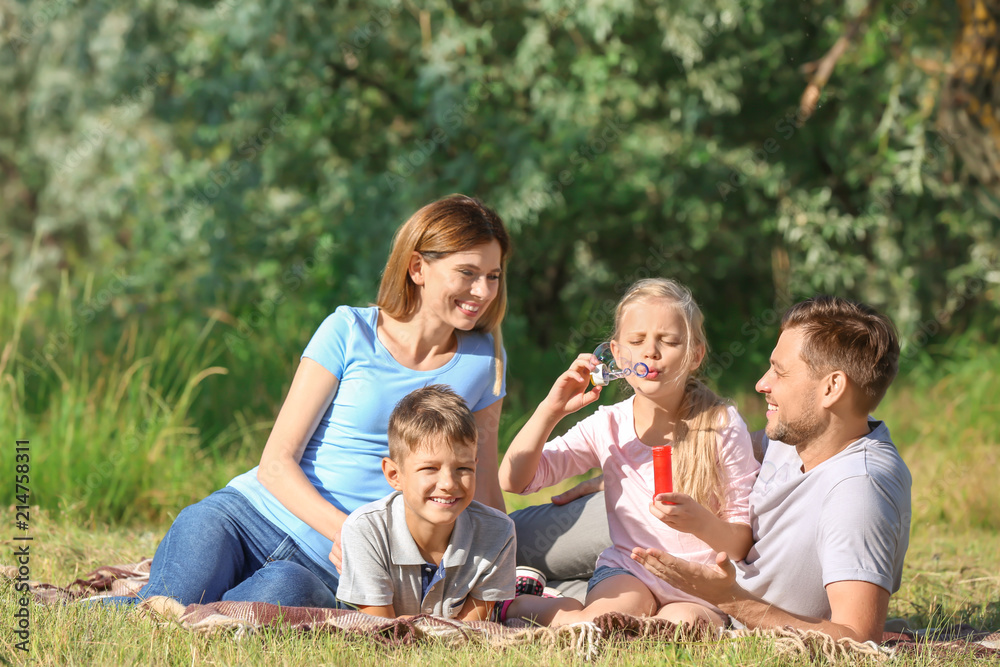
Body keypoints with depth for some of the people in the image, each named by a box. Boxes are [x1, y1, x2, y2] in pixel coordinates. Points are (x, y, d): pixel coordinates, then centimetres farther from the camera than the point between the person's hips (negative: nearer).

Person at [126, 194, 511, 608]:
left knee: (286, 590, -37)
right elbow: (277, 461, -4)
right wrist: (341, 527, -20)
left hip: (328, 570, 1)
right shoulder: (348, 333, 1)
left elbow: (483, 491, 17)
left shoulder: (483, 360, 10)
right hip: (251, 513, -1)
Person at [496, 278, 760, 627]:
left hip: (702, 588, -1)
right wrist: (551, 409, -14)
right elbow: (513, 480, -3)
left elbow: (743, 541, -4)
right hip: (628, 573, 1)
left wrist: (699, 522, -26)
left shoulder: (723, 426, -5)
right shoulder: (608, 426, 1)